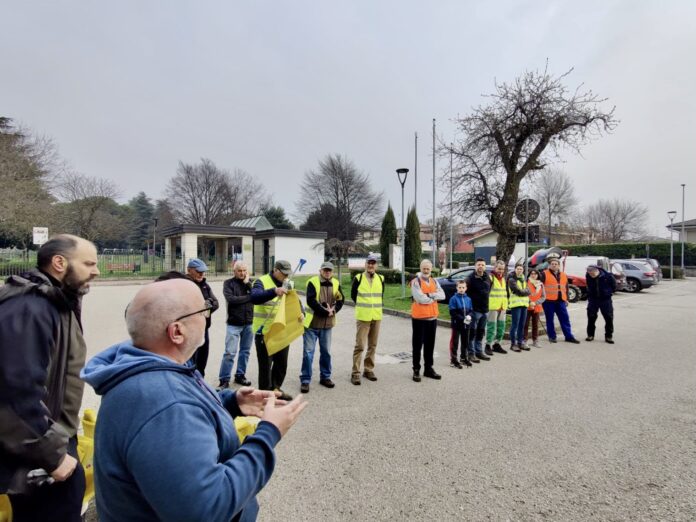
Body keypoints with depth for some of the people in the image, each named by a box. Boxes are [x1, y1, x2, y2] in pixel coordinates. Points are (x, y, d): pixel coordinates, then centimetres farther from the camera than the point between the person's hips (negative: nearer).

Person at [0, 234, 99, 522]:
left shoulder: (59, 302, 7)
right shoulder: (28, 309, -26)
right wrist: (52, 455, -22)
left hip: (55, 436, 10)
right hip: (36, 459, -9)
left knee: (71, 496, 24)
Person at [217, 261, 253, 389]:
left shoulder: (249, 282, 8)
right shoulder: (228, 283, -2)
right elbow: (230, 299, -17)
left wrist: (247, 283, -12)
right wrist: (249, 297, -10)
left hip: (249, 323, 4)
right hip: (234, 324, -4)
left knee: (245, 351, 12)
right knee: (230, 352, -5)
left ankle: (240, 375, 25)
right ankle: (224, 379, 6)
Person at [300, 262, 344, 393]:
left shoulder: (336, 283, 3)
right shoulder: (313, 282, -11)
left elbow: (340, 300, 7)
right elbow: (311, 301, -19)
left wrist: (333, 310, -11)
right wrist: (325, 311, -18)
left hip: (327, 324, 5)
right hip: (312, 323, -4)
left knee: (326, 352, 15)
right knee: (308, 352, -1)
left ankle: (325, 377, 30)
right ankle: (305, 380, 9)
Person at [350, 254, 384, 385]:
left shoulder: (381, 279, 5)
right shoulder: (358, 278, -5)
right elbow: (353, 295, 7)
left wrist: (376, 306, 9)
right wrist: (363, 307, 9)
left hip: (377, 317, 4)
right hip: (362, 317, -4)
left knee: (373, 345, 11)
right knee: (360, 345, -4)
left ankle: (369, 370, 23)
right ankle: (355, 373, 4)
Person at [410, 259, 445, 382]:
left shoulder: (434, 281, 10)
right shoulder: (415, 282, -10)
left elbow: (442, 295, -3)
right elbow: (420, 299, -21)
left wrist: (429, 295, -16)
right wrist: (434, 297, -7)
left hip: (432, 317, 6)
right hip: (419, 317, -6)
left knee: (430, 344, 14)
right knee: (418, 344, 4)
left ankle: (428, 368, 26)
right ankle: (416, 369, 13)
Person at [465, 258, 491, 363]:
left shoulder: (487, 278, 10)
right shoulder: (470, 278, -11)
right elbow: (466, 292, -14)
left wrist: (486, 302, 15)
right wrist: (470, 305, -14)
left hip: (485, 309, 7)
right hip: (475, 309, -7)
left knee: (481, 332, 15)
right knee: (472, 332, -1)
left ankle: (479, 351, 26)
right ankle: (471, 353, 6)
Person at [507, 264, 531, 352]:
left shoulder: (523, 279, 19)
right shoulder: (512, 279, -6)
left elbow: (527, 291, 11)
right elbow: (518, 291, -13)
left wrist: (523, 291, -6)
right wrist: (525, 292, 1)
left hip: (524, 303, 7)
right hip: (516, 303, -7)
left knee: (522, 325, 10)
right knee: (515, 325, -7)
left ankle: (520, 342, 18)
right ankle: (513, 344, -1)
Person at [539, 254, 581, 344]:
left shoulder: (563, 275, 14)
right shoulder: (544, 274, -4)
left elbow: (566, 288, 20)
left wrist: (566, 299, 17)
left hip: (561, 301, 5)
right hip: (548, 301, -5)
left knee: (565, 319, 7)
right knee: (550, 319, 4)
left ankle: (569, 336, 15)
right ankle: (552, 337, 14)